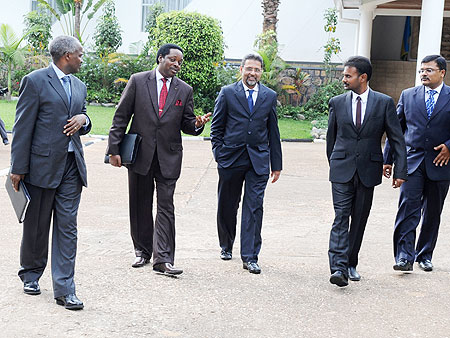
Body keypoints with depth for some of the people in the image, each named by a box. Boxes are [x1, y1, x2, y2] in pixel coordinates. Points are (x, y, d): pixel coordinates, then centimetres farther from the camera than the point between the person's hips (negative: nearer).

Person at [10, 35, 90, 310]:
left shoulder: (79, 86, 16)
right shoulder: (35, 81, -5)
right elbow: (23, 127, -7)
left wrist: (83, 119, -2)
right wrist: (19, 168, -11)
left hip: (72, 164, 5)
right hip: (43, 163, -5)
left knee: (67, 227, 0)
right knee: (36, 226, 9)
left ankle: (64, 289, 2)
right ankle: (31, 274, 30)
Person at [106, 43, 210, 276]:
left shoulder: (185, 90, 5)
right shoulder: (138, 81, 0)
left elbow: (186, 125, 9)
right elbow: (121, 116, 0)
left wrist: (197, 124, -15)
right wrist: (114, 149, -5)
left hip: (168, 157, 1)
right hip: (140, 153, 0)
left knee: (165, 207, -4)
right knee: (140, 206, 9)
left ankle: (163, 259, -4)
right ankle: (142, 251, 24)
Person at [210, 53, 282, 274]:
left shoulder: (270, 96, 8)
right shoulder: (227, 93, 3)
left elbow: (273, 132, 11)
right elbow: (216, 127, 6)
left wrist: (276, 164, 10)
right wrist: (219, 154, -3)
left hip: (258, 159, 0)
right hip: (231, 158, 0)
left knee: (254, 207, -5)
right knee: (227, 206, 10)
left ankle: (250, 257, -2)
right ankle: (226, 246, 31)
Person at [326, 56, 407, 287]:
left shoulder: (384, 103, -1)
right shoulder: (337, 103, 4)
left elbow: (397, 138, 0)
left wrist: (400, 171, -5)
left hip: (368, 171, 0)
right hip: (342, 170, 0)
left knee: (359, 220, 9)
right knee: (341, 218, -10)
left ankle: (351, 263, 22)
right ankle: (338, 268, -16)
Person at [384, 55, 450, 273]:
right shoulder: (408, 95, 7)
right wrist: (388, 159, 9)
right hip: (412, 162, 0)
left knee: (432, 213, 10)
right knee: (408, 208, -12)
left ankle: (425, 255, 23)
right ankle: (404, 256, -12)